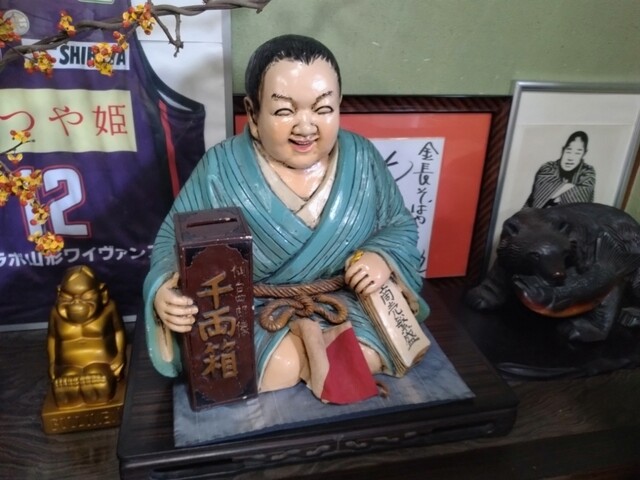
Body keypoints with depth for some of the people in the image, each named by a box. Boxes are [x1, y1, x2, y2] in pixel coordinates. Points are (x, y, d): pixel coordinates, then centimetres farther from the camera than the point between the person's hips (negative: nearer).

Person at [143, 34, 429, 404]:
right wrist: (166, 290, -29)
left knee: (367, 358, -19)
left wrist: (383, 258, -20)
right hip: (250, 304, -2)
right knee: (281, 366, -27)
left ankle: (310, 338, 4)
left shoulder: (362, 159, -8)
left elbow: (401, 226, 3)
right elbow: (174, 240, -7)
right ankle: (308, 341, 0)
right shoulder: (221, 169, -16)